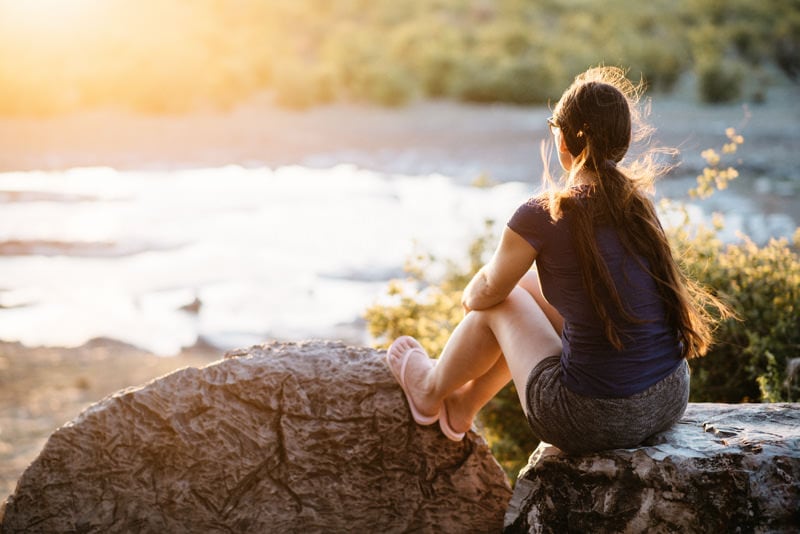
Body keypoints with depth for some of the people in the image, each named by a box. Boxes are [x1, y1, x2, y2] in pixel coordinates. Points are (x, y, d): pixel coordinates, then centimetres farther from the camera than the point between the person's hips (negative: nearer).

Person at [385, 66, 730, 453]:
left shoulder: (541, 217, -16)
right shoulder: (637, 202, 4)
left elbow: (486, 292, 2)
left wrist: (471, 297, 27)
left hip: (595, 422, -6)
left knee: (501, 303, 18)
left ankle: (431, 392, 45)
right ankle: (463, 406, 46)